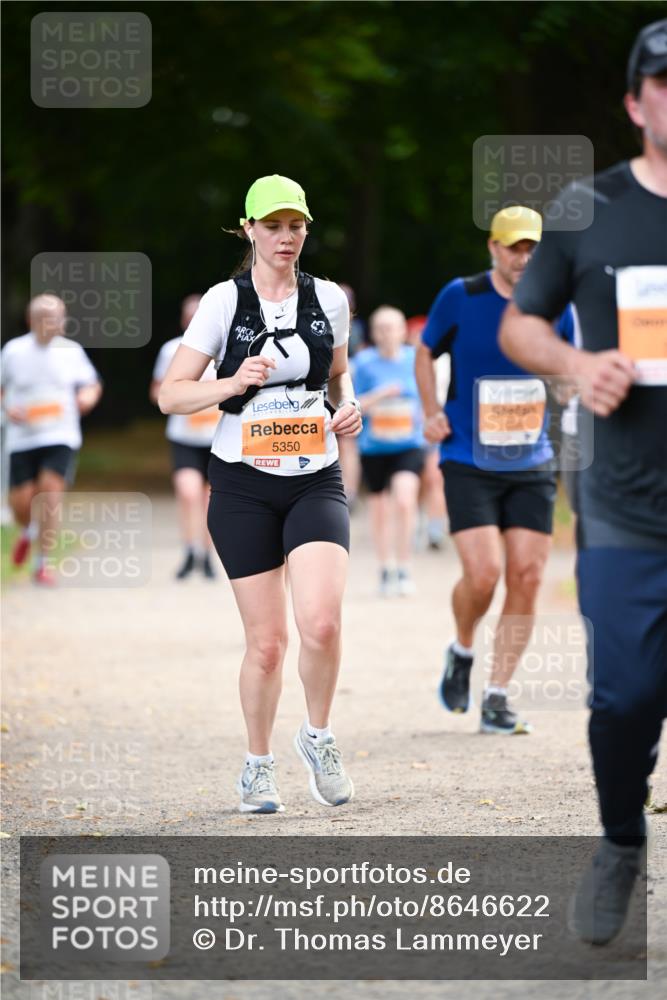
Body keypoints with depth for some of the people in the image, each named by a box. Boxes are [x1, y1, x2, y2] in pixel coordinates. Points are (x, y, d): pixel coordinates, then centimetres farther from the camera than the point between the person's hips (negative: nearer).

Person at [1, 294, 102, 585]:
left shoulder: (71, 351, 1)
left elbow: (91, 384, 13)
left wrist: (88, 396, -9)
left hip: (61, 438, -1)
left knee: (50, 493, -16)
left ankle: (42, 564, -4)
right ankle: (28, 533, 38)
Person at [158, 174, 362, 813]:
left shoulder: (328, 299, 6)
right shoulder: (224, 301, -3)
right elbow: (170, 395, -4)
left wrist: (347, 407, 2)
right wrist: (234, 383, -20)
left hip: (316, 480, 1)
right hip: (243, 485, -1)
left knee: (321, 622, -19)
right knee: (266, 641, -1)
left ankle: (318, 737, 7)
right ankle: (258, 766, 21)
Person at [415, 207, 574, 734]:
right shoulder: (461, 297, -6)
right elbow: (425, 352, 10)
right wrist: (433, 413, -1)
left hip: (532, 467, 3)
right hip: (468, 463, -3)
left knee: (527, 578, -4)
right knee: (483, 574, -15)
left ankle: (497, 699, 7)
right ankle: (462, 652, 17)